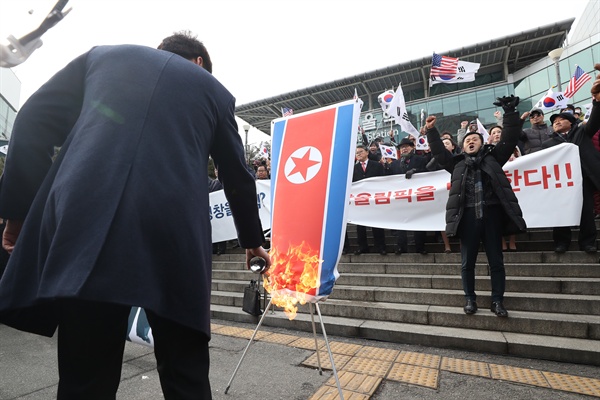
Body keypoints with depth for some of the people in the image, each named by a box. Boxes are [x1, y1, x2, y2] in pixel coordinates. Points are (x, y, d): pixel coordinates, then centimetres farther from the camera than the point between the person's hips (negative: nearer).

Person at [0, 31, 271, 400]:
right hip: (174, 235, -1)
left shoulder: (103, 55, 25)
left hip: (86, 226, 2)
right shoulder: (213, 89, 21)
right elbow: (238, 179, 23)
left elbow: (34, 121, 16)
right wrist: (252, 241, 34)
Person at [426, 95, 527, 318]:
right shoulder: (458, 163, 16)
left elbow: (510, 139, 7)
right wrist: (431, 131, 10)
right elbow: (438, 152, 16)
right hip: (468, 215, 1)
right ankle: (470, 298, 17)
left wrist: (510, 113, 1)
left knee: (496, 260, 5)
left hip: (492, 213, 0)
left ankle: (497, 301, 16)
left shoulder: (493, 157, 14)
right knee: (467, 261, 5)